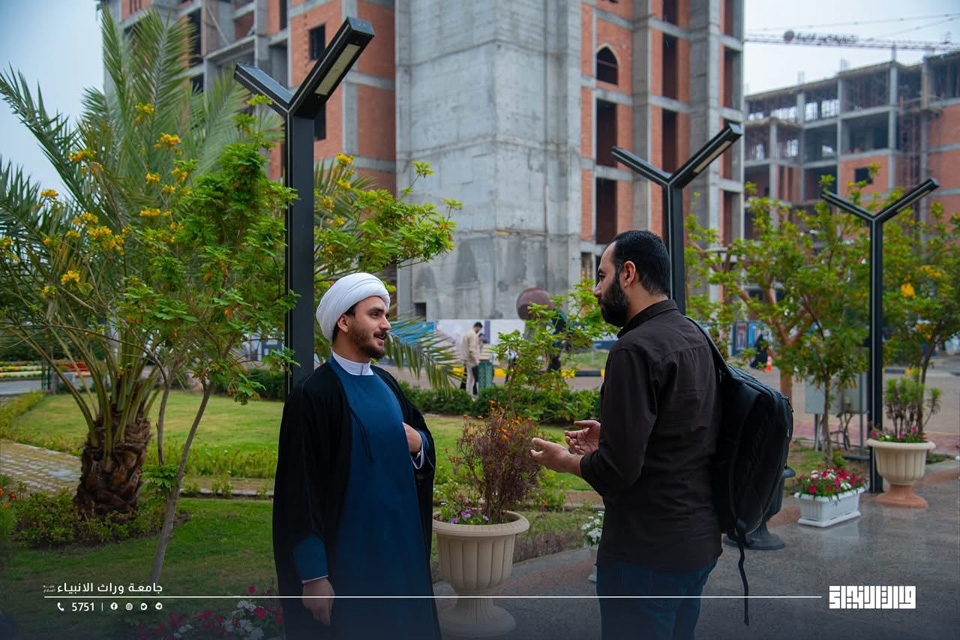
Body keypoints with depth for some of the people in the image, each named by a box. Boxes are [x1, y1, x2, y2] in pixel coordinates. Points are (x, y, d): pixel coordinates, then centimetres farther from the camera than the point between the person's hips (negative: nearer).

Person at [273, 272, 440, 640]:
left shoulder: (386, 384, 7)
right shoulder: (313, 395, -15)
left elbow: (422, 437, 18)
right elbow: (300, 491, -16)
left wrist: (419, 443, -6)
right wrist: (313, 575, -17)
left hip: (400, 547, 7)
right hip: (345, 557, -7)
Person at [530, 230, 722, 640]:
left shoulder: (636, 349, -20)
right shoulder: (694, 338, 8)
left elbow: (617, 470, -23)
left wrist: (566, 461, -5)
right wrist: (612, 438, 14)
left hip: (647, 551, -9)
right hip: (699, 541, 9)